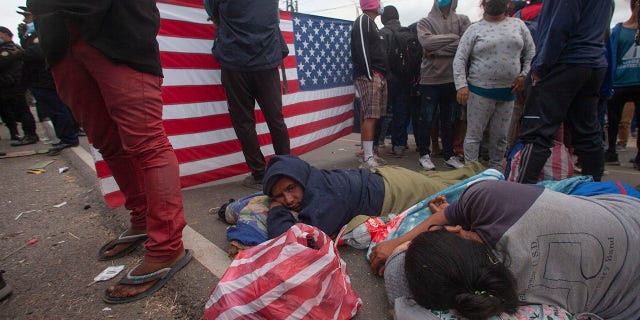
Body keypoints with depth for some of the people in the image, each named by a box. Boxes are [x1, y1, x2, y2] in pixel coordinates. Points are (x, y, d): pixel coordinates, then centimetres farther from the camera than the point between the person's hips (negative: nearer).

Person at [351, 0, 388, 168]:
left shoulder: (370, 22, 27)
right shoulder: (362, 21, -2)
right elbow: (361, 49, -14)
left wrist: (381, 76, 17)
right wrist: (370, 75, -19)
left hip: (378, 77, 10)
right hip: (369, 76, -9)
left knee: (371, 116, 7)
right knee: (370, 116, -15)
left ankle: (369, 152, 12)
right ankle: (368, 158, -16)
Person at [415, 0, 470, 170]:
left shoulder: (462, 20, 10)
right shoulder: (425, 22, 7)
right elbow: (426, 41, -14)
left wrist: (436, 51, -12)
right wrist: (453, 37, -8)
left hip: (453, 79, 2)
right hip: (430, 79, -2)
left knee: (450, 120, 10)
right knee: (426, 119, 2)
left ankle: (449, 155, 21)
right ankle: (424, 154, 15)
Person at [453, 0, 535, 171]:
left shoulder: (518, 25, 12)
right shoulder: (475, 29, 2)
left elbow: (531, 53, 15)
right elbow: (459, 59, -5)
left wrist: (524, 75, 0)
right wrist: (461, 85, -16)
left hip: (509, 91, 4)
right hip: (480, 90, -3)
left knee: (500, 136, 10)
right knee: (474, 134, -1)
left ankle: (495, 170, 25)